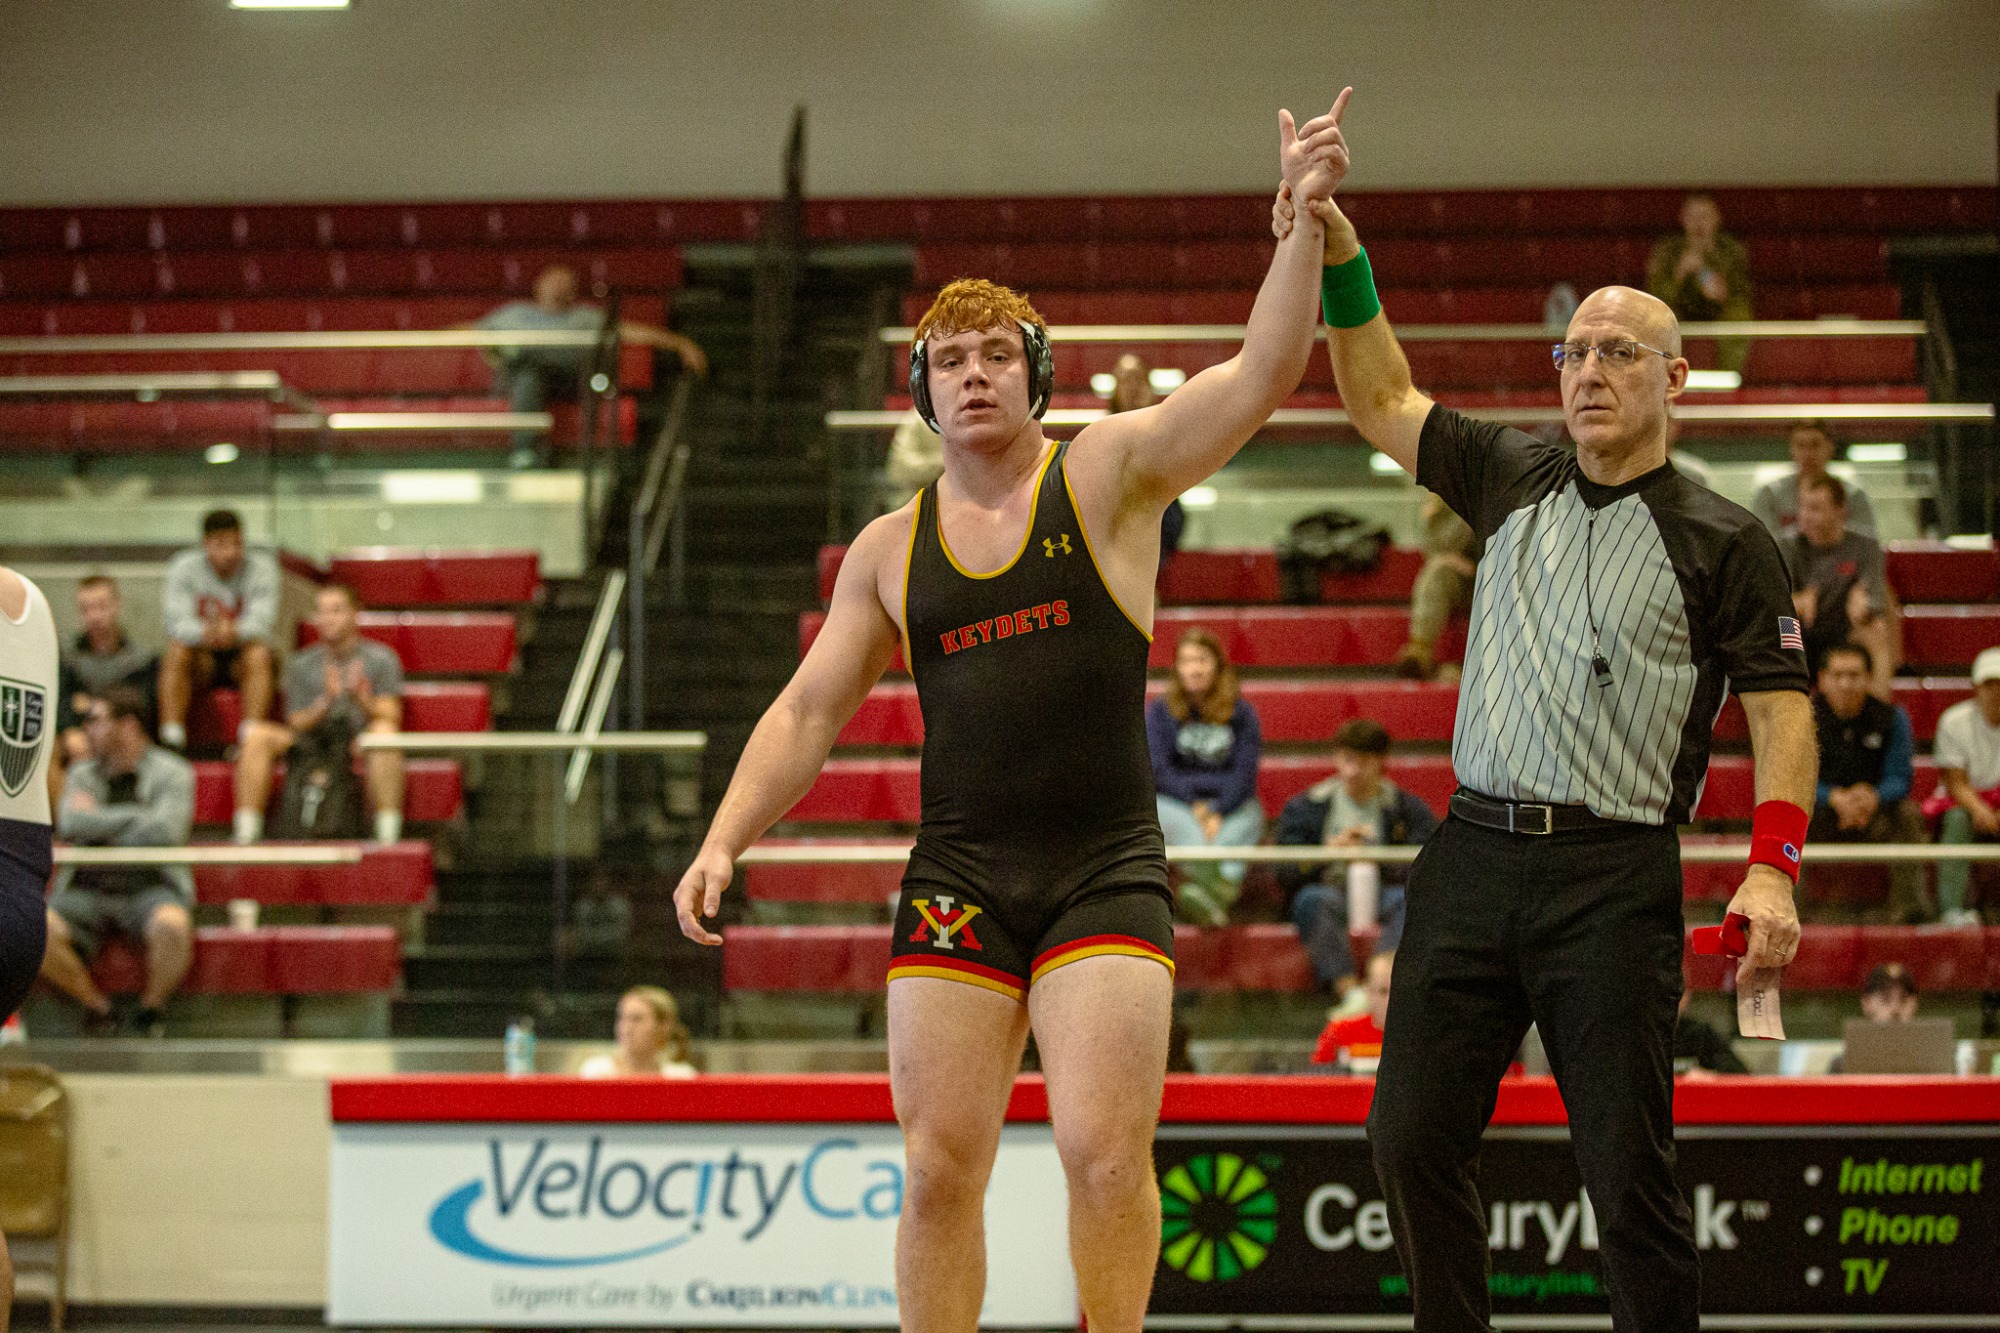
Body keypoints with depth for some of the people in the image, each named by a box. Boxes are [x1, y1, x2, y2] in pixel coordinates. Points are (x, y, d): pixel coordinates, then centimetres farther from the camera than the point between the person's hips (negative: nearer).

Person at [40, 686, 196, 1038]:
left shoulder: (171, 772, 3)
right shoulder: (83, 775, 16)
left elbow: (163, 833, -14)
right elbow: (70, 825, -4)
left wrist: (98, 822, -3)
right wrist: (134, 816, -5)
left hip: (150, 887, -3)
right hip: (87, 889, 3)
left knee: (172, 926, -39)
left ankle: (150, 1007, -8)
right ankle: (96, 1005, -5)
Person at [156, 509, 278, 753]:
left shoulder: (261, 567, -8)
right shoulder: (184, 567, -6)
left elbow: (262, 622, -21)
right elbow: (178, 622, -19)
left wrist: (235, 632, -45)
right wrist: (205, 632, -44)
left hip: (242, 653, -1)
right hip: (202, 655, 1)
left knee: (259, 654, -33)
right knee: (176, 652, -30)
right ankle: (172, 738, -37)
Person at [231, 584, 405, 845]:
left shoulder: (380, 659, 1)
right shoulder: (302, 665, 7)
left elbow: (390, 716, -7)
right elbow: (296, 724, 2)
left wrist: (361, 698, -28)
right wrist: (326, 702, -17)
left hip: (360, 745, -3)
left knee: (383, 729, -36)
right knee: (258, 734, -20)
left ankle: (388, 834, -38)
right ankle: (245, 834, -24)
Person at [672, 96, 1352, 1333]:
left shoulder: (1109, 474, 2)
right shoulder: (890, 549, 11)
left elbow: (1262, 373, -10)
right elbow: (808, 713, 14)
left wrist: (1307, 219, -22)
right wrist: (723, 842, 2)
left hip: (1107, 871, -3)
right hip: (958, 879, 3)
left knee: (1106, 1150, -12)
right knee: (940, 1170, -1)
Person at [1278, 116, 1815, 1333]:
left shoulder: (1723, 540, 1)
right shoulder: (1512, 480, 13)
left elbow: (1783, 708, -1)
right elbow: (1385, 401, 18)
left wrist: (1772, 868, -14)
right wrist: (1337, 252, 5)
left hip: (1614, 878, -5)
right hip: (1474, 856, 5)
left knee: (1629, 1173, -6)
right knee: (1413, 1139, 2)